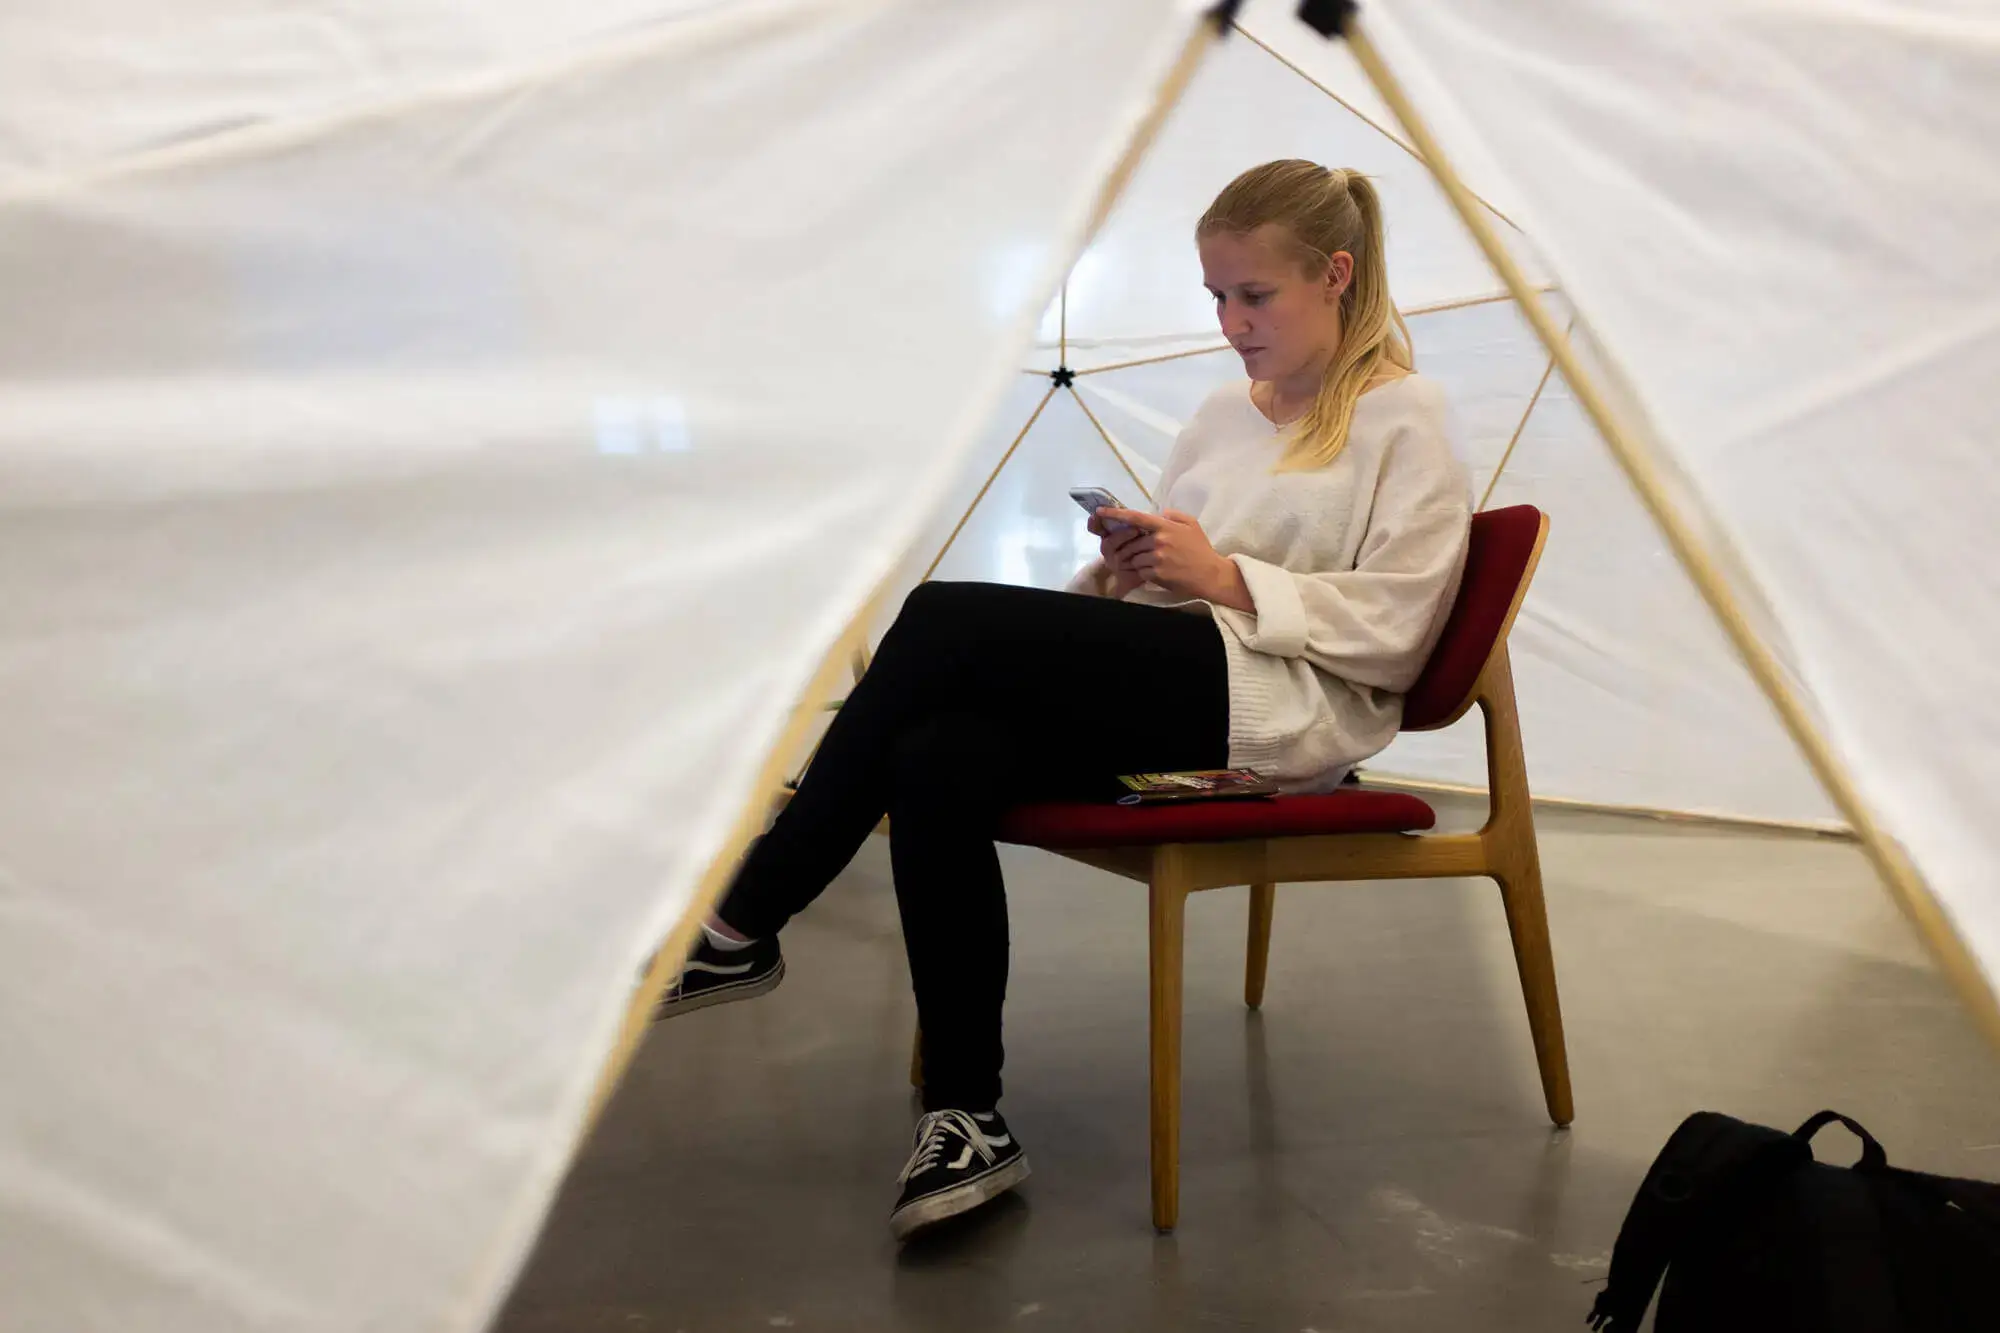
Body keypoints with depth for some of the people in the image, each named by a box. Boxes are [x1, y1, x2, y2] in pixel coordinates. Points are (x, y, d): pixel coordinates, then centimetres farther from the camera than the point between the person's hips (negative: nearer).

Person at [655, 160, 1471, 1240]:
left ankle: (742, 928, -15)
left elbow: (1393, 629, -4)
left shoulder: (1404, 420, 5)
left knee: (947, 619, -24)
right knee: (936, 763, -26)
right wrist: (1126, 565, -1)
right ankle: (967, 1121, -17)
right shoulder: (1225, 412, 25)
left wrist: (1225, 576, -12)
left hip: (1283, 706, -7)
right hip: (1164, 686, 7)